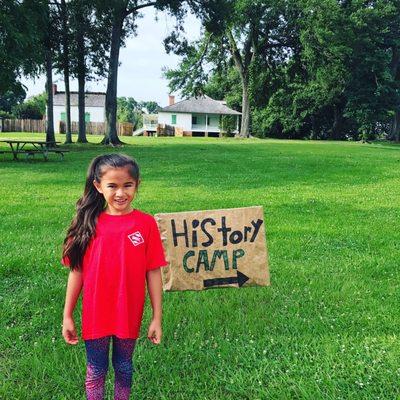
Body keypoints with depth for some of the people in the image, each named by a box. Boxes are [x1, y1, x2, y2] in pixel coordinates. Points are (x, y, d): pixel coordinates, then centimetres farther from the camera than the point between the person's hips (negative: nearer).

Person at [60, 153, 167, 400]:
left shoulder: (146, 224, -11)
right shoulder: (89, 223, -8)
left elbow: (153, 273, -7)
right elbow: (76, 271, -2)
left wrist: (157, 318, -4)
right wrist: (67, 316, 3)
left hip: (129, 316, 0)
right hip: (95, 315, 1)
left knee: (124, 367, 21)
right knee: (96, 372, 18)